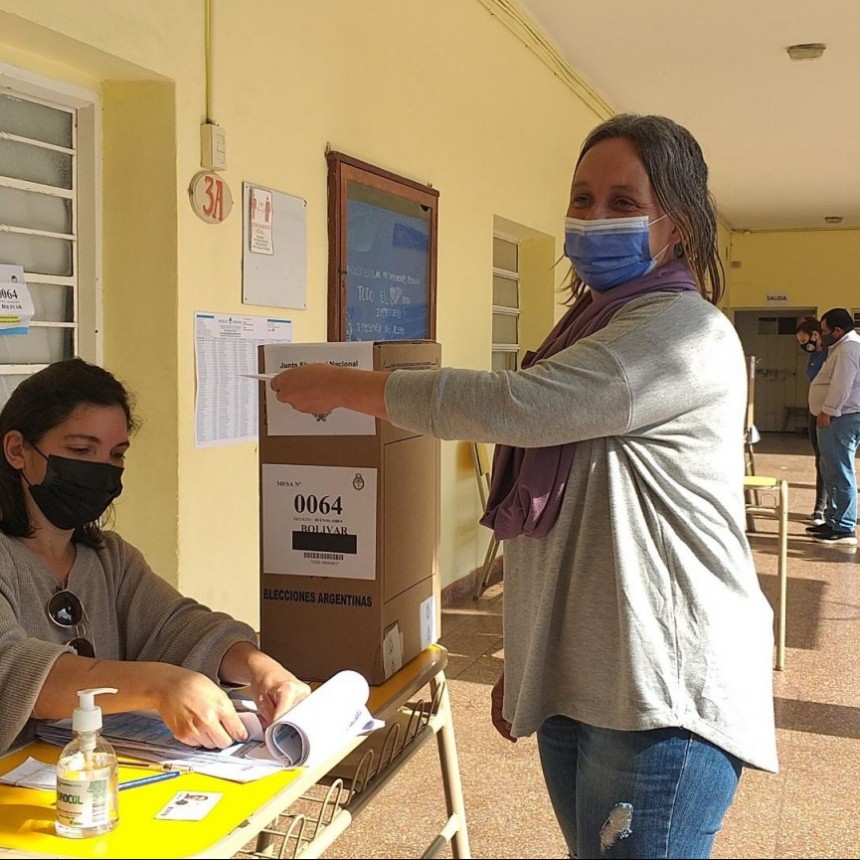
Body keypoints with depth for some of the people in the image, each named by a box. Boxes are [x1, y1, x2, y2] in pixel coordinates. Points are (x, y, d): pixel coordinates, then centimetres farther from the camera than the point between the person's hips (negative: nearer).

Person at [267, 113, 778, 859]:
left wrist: (343, 386, -12)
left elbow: (506, 405, -24)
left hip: (660, 695, -8)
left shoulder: (682, 330, -14)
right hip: (571, 684, 8)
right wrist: (523, 660, 19)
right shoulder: (591, 328, 16)